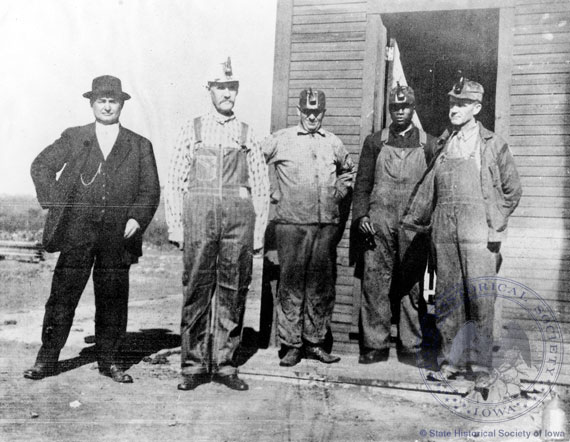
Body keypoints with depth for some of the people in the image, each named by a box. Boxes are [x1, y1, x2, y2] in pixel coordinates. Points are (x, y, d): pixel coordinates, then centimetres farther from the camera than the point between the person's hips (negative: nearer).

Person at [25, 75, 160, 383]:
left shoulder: (140, 146, 10)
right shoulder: (73, 138, 11)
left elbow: (150, 190, 8)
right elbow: (41, 166, 13)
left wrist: (137, 218, -6)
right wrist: (53, 202, 1)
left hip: (118, 235, 0)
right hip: (77, 233, 0)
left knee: (113, 301, 6)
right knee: (62, 297, 1)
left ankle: (108, 360, 19)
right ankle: (47, 359, 14)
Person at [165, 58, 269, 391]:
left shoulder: (248, 135, 12)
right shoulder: (192, 130, 10)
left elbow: (262, 188, 10)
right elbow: (175, 182, 7)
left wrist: (259, 232, 3)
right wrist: (175, 226, 0)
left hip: (239, 218, 1)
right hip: (199, 218, -1)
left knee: (233, 292, 4)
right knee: (197, 291, 1)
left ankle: (225, 364, 15)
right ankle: (195, 365, 12)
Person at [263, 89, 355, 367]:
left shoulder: (333, 143, 14)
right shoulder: (280, 140, 3)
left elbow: (348, 170, 31)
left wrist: (338, 193, 16)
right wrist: (272, 193, 2)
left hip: (327, 224, 4)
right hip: (292, 223, -3)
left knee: (322, 285, 7)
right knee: (291, 284, -2)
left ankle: (314, 342, 18)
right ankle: (291, 345, 8)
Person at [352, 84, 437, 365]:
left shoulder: (429, 145, 11)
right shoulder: (374, 142, 13)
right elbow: (362, 183, 10)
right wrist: (361, 215, -3)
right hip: (379, 223, 1)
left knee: (412, 285, 2)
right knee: (375, 283, -1)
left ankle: (411, 346, 12)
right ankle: (375, 345, 7)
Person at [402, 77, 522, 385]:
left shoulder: (493, 144, 4)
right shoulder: (443, 143, 15)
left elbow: (512, 190, 8)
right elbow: (429, 184, 19)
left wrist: (496, 226, 2)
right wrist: (415, 218, 16)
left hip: (478, 232, -3)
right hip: (444, 230, 4)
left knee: (481, 299, -4)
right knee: (446, 298, 7)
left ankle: (481, 366, 8)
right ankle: (449, 361, 18)